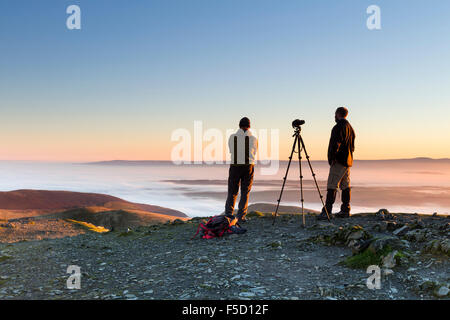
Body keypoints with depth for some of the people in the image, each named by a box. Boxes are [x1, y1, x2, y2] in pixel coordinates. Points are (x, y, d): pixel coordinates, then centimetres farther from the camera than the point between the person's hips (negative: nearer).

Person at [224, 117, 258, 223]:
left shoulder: (232, 137, 0)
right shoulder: (253, 139, -1)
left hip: (235, 167, 1)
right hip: (248, 167, 0)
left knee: (232, 192, 10)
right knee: (245, 192, 8)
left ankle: (228, 214, -2)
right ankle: (241, 216, 5)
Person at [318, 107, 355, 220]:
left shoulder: (338, 127, -12)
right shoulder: (350, 127, 18)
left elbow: (336, 144, -20)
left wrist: (332, 158, -16)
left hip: (339, 161, -10)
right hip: (348, 161, 10)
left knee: (332, 186, -12)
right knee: (345, 186, 11)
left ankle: (327, 211, -15)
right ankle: (345, 211, 14)